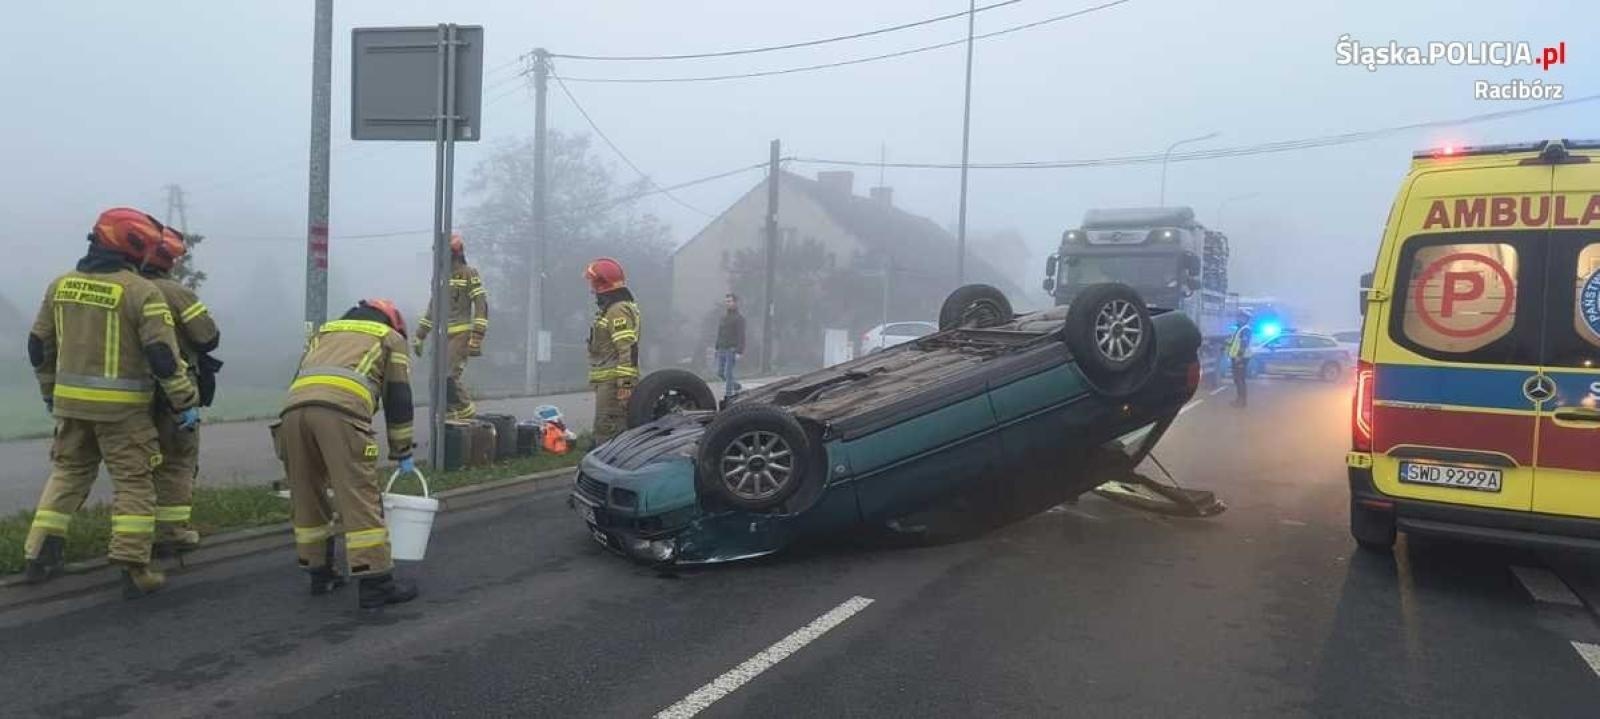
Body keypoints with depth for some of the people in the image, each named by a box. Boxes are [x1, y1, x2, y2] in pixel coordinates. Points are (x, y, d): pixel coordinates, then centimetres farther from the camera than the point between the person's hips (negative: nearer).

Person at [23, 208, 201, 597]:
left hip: (71, 403, 6)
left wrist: (50, 392, 28)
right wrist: (186, 403, -8)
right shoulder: (141, 291, -12)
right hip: (122, 407, -6)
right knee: (133, 483, 1)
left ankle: (40, 557, 23)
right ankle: (135, 571, -1)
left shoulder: (60, 285, 8)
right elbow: (164, 356, -15)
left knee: (66, 474, 22)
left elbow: (39, 346, 15)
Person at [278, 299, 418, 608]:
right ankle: (376, 583, -4)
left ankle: (320, 573, 26)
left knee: (306, 495, 18)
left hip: (293, 408, 5)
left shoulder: (325, 331, 40)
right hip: (341, 410, -5)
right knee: (360, 497, -4)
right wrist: (402, 452, 30)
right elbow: (399, 399, 22)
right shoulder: (390, 338, 27)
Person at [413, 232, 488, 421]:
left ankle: (467, 412, -1)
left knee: (449, 376, -17)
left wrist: (476, 337, -17)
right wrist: (420, 335, 20)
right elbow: (432, 308, 23)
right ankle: (449, 418, 10)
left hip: (460, 333, -7)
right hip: (442, 335, 7)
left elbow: (481, 305, -9)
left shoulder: (469, 273, -3)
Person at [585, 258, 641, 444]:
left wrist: (625, 383, -25)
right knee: (604, 428, 15)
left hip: (614, 382, -11)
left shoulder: (619, 310, -15)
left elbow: (628, 349, -23)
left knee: (607, 430, -13)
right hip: (607, 381, 11)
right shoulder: (610, 308, 20)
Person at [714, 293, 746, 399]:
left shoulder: (739, 318, -7)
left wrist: (739, 352, -19)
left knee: (728, 373, -7)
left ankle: (728, 395, 0)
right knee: (720, 373, 8)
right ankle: (737, 386, 27)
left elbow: (741, 336, -13)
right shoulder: (723, 316, 14)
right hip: (721, 350, 7)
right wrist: (717, 348, 17)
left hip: (732, 350, -7)